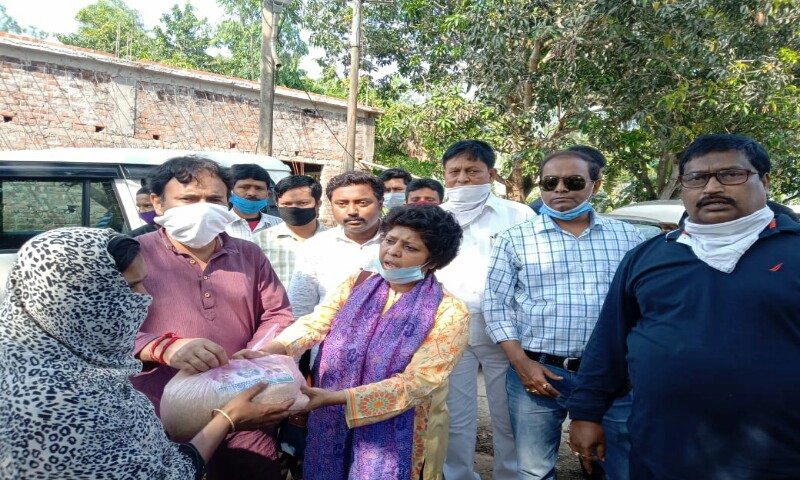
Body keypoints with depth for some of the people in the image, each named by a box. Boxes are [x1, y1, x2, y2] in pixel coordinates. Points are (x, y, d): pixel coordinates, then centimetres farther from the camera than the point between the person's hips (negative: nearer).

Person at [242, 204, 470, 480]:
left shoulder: (449, 313, -14)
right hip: (334, 430, 4)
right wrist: (266, 352, -29)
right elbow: (314, 323, -10)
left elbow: (417, 382, -23)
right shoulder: (357, 285, 1)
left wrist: (333, 397, -32)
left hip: (395, 443, -3)